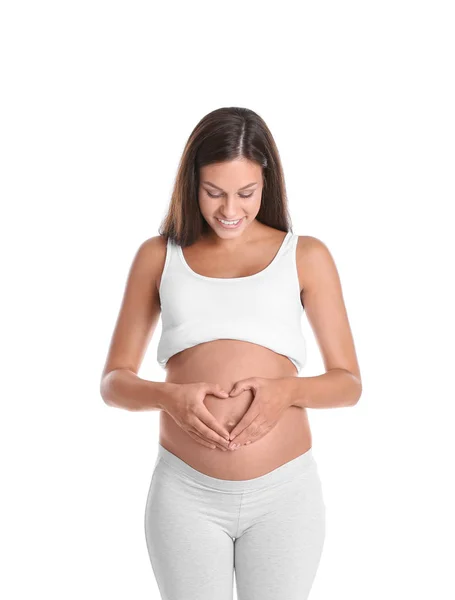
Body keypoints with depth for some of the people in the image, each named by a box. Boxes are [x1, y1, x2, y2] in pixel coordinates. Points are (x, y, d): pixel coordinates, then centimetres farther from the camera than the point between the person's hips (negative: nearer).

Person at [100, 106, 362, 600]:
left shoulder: (306, 256, 4)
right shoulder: (159, 256, 7)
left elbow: (348, 383, 6)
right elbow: (114, 382, 6)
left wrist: (287, 391, -15)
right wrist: (169, 397, -15)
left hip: (285, 492, 0)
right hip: (186, 492, 1)